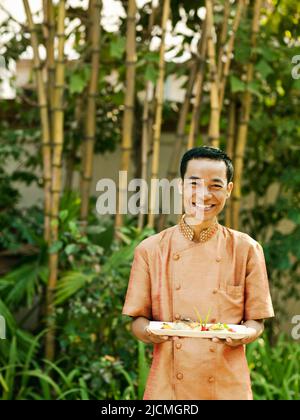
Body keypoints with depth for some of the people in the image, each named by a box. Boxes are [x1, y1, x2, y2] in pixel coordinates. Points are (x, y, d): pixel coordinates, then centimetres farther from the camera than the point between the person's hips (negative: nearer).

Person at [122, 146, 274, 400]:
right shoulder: (150, 250, 0)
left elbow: (256, 321, 4)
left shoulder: (246, 249, 0)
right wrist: (149, 331, -17)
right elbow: (137, 320, 4)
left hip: (227, 387, 0)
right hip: (167, 386, 0)